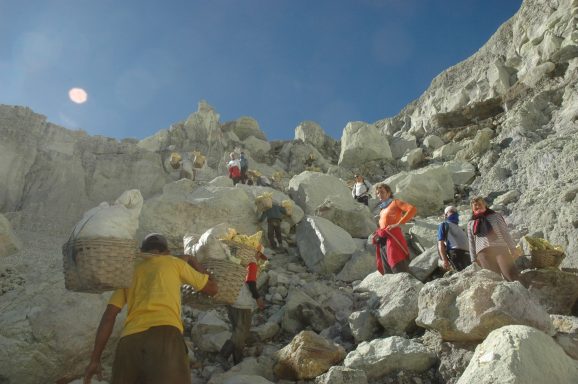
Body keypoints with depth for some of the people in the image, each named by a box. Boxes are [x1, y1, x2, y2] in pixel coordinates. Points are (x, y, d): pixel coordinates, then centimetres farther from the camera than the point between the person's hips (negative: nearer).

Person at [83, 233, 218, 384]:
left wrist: (95, 359, 21)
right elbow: (212, 289, 28)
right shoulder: (175, 262, 20)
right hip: (164, 335, -4)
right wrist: (192, 261, 43)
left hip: (128, 341, 4)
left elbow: (109, 316, 19)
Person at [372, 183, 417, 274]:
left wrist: (398, 224, -15)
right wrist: (379, 233, 13)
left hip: (393, 237, -8)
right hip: (382, 241, 8)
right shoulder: (382, 207, 23)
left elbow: (412, 209, -11)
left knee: (400, 270, -16)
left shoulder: (395, 202, 4)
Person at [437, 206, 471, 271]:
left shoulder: (459, 228, 34)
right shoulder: (444, 225, 12)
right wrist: (445, 260, -13)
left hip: (466, 254, 8)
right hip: (455, 253, -8)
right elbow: (441, 243, 0)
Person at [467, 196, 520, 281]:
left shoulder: (494, 216, 10)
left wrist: (513, 249, 2)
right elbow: (471, 242, 17)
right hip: (483, 252, 2)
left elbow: (505, 232, 8)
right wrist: (474, 259, 13)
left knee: (511, 274, -13)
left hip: (500, 248, -2)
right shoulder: (471, 223, 15)